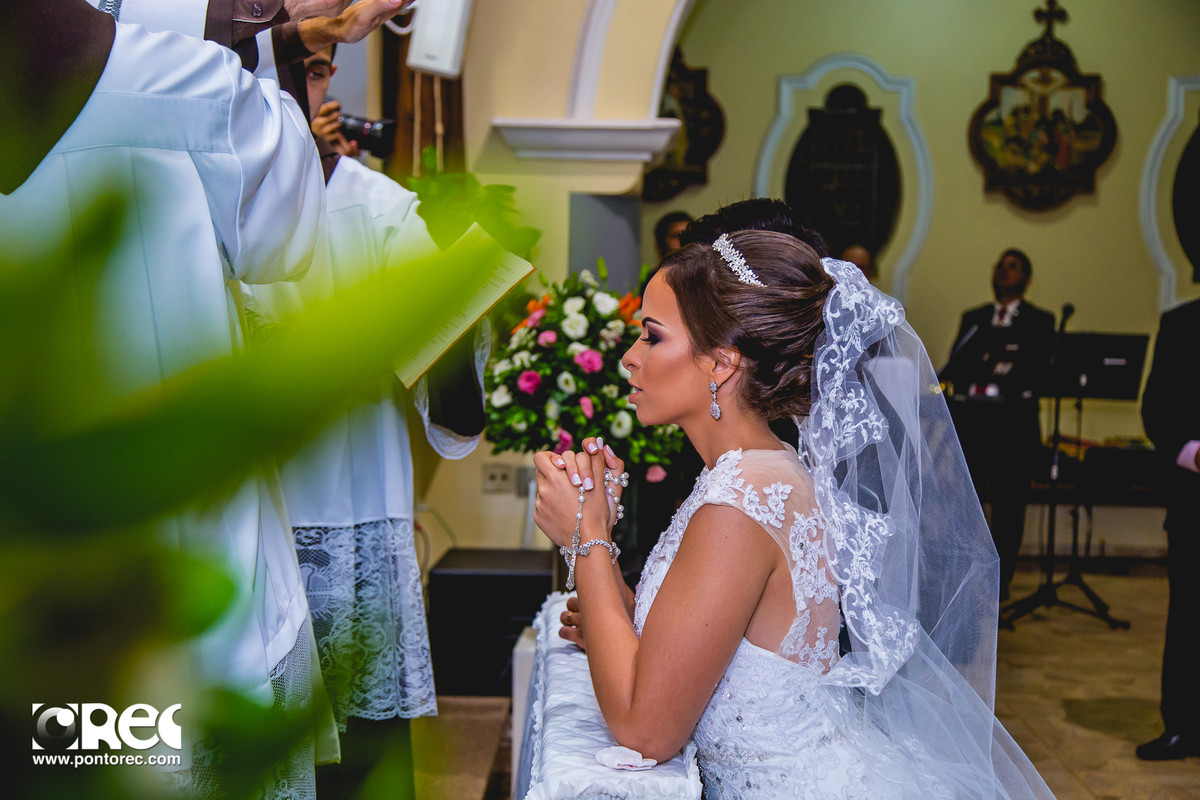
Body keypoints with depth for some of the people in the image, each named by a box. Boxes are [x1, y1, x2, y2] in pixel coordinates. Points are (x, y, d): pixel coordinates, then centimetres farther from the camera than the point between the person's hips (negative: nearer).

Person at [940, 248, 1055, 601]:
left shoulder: (1039, 321, 8)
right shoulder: (973, 318, 18)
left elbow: (1039, 373, -4)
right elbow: (955, 367, 8)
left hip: (1014, 422, -2)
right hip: (971, 418, 2)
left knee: (1008, 504, 2)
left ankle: (999, 581, 12)